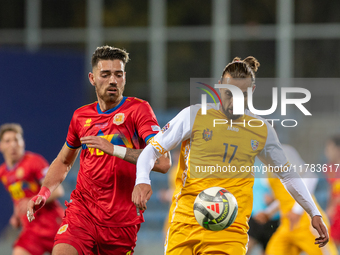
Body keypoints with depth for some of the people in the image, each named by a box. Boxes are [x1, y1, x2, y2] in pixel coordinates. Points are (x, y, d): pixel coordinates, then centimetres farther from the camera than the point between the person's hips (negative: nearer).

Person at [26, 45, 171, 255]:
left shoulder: (138, 110, -5)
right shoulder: (81, 116, 11)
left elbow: (163, 162, -19)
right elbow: (64, 162, 29)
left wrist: (114, 149, -26)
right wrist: (43, 194, 12)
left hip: (122, 221, -2)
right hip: (82, 212, 2)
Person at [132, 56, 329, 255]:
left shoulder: (263, 131, 11)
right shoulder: (194, 116, 3)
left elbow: (287, 173, 25)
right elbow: (152, 150, 5)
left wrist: (315, 214, 22)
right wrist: (142, 181, -15)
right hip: (186, 222, 0)